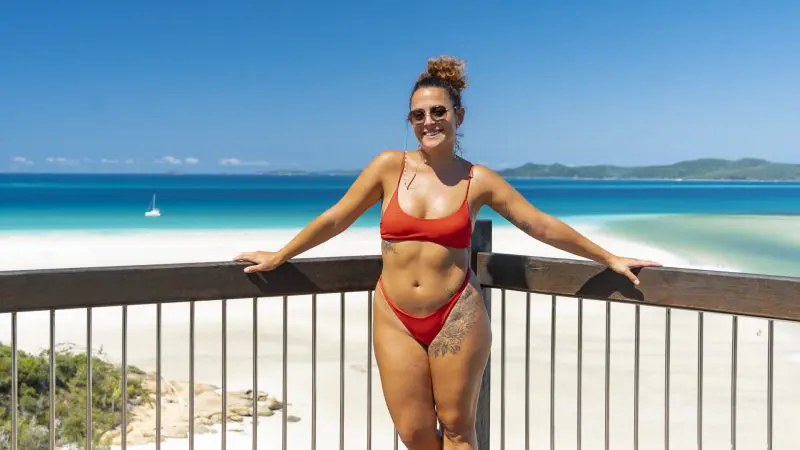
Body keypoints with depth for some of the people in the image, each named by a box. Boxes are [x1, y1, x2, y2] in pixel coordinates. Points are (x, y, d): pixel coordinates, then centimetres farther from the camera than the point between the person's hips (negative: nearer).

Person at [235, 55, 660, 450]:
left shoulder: (478, 180, -1)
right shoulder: (390, 166, -1)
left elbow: (543, 226, 4)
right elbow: (335, 219, 7)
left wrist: (608, 258, 7)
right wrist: (279, 257, 13)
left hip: (457, 316, -1)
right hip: (396, 318, 1)